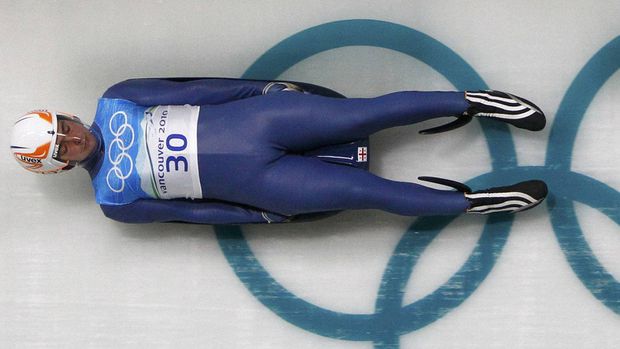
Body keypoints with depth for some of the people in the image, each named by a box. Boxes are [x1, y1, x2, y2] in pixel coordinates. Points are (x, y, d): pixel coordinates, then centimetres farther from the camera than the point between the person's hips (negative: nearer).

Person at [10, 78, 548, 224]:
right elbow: (191, 211, 0)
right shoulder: (115, 201, 4)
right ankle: (476, 202, -6)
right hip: (248, 181, -2)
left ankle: (472, 101, -6)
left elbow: (192, 90, 5)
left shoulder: (113, 102, 7)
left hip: (249, 118, 2)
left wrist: (265, 87, 0)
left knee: (364, 113, -15)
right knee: (366, 191, -13)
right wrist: (268, 215, -4)